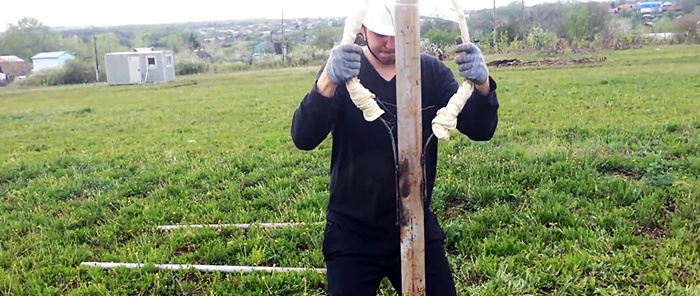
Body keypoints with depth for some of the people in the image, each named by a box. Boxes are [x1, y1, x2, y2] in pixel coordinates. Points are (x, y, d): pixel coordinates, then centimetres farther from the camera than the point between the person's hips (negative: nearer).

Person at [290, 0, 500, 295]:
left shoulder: (431, 72, -2)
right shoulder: (341, 72, -10)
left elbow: (480, 130, -10)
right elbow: (303, 139, -24)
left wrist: (482, 84, -31)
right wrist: (327, 82, -43)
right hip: (352, 236, -2)